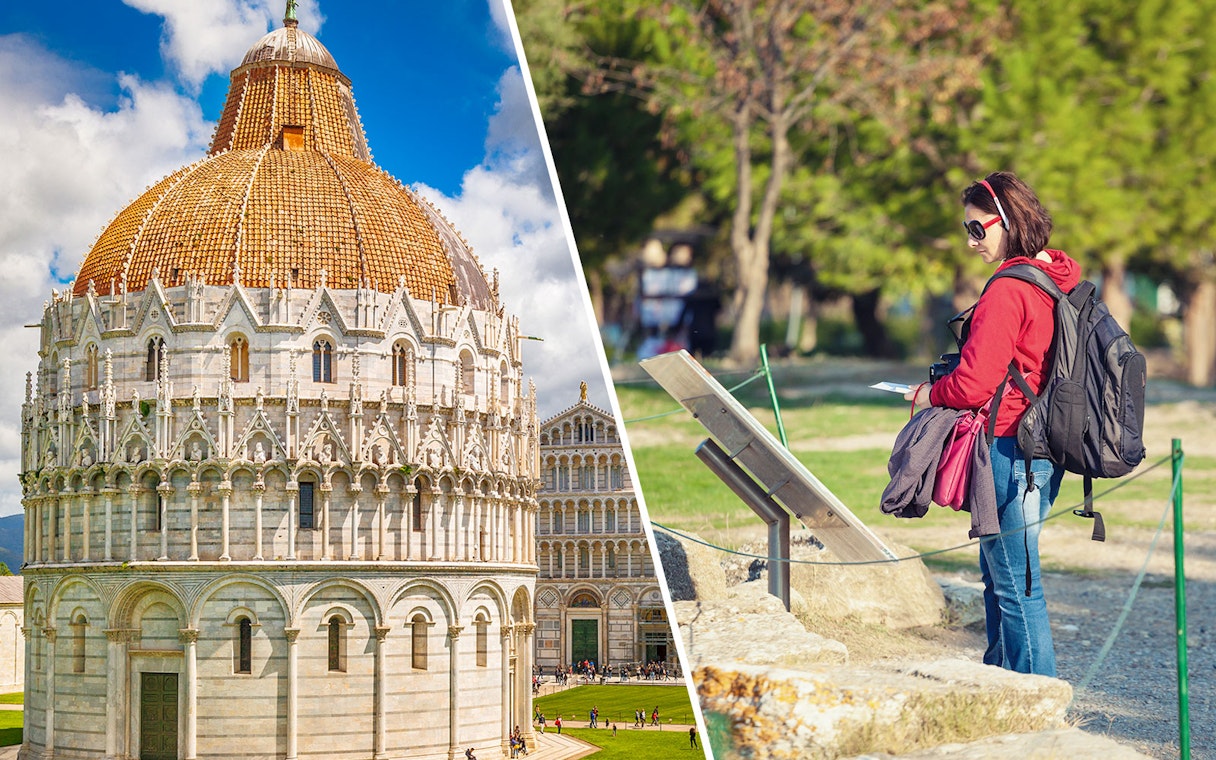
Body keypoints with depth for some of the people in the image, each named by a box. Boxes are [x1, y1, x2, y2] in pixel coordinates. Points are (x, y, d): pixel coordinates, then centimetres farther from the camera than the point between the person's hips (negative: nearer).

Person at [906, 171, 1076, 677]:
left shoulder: (1008, 291, -17)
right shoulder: (1059, 280, 11)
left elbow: (975, 384, -19)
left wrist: (930, 394, 1)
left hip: (1009, 449, -10)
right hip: (1046, 443, 10)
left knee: (1017, 586, -4)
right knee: (998, 576, 20)